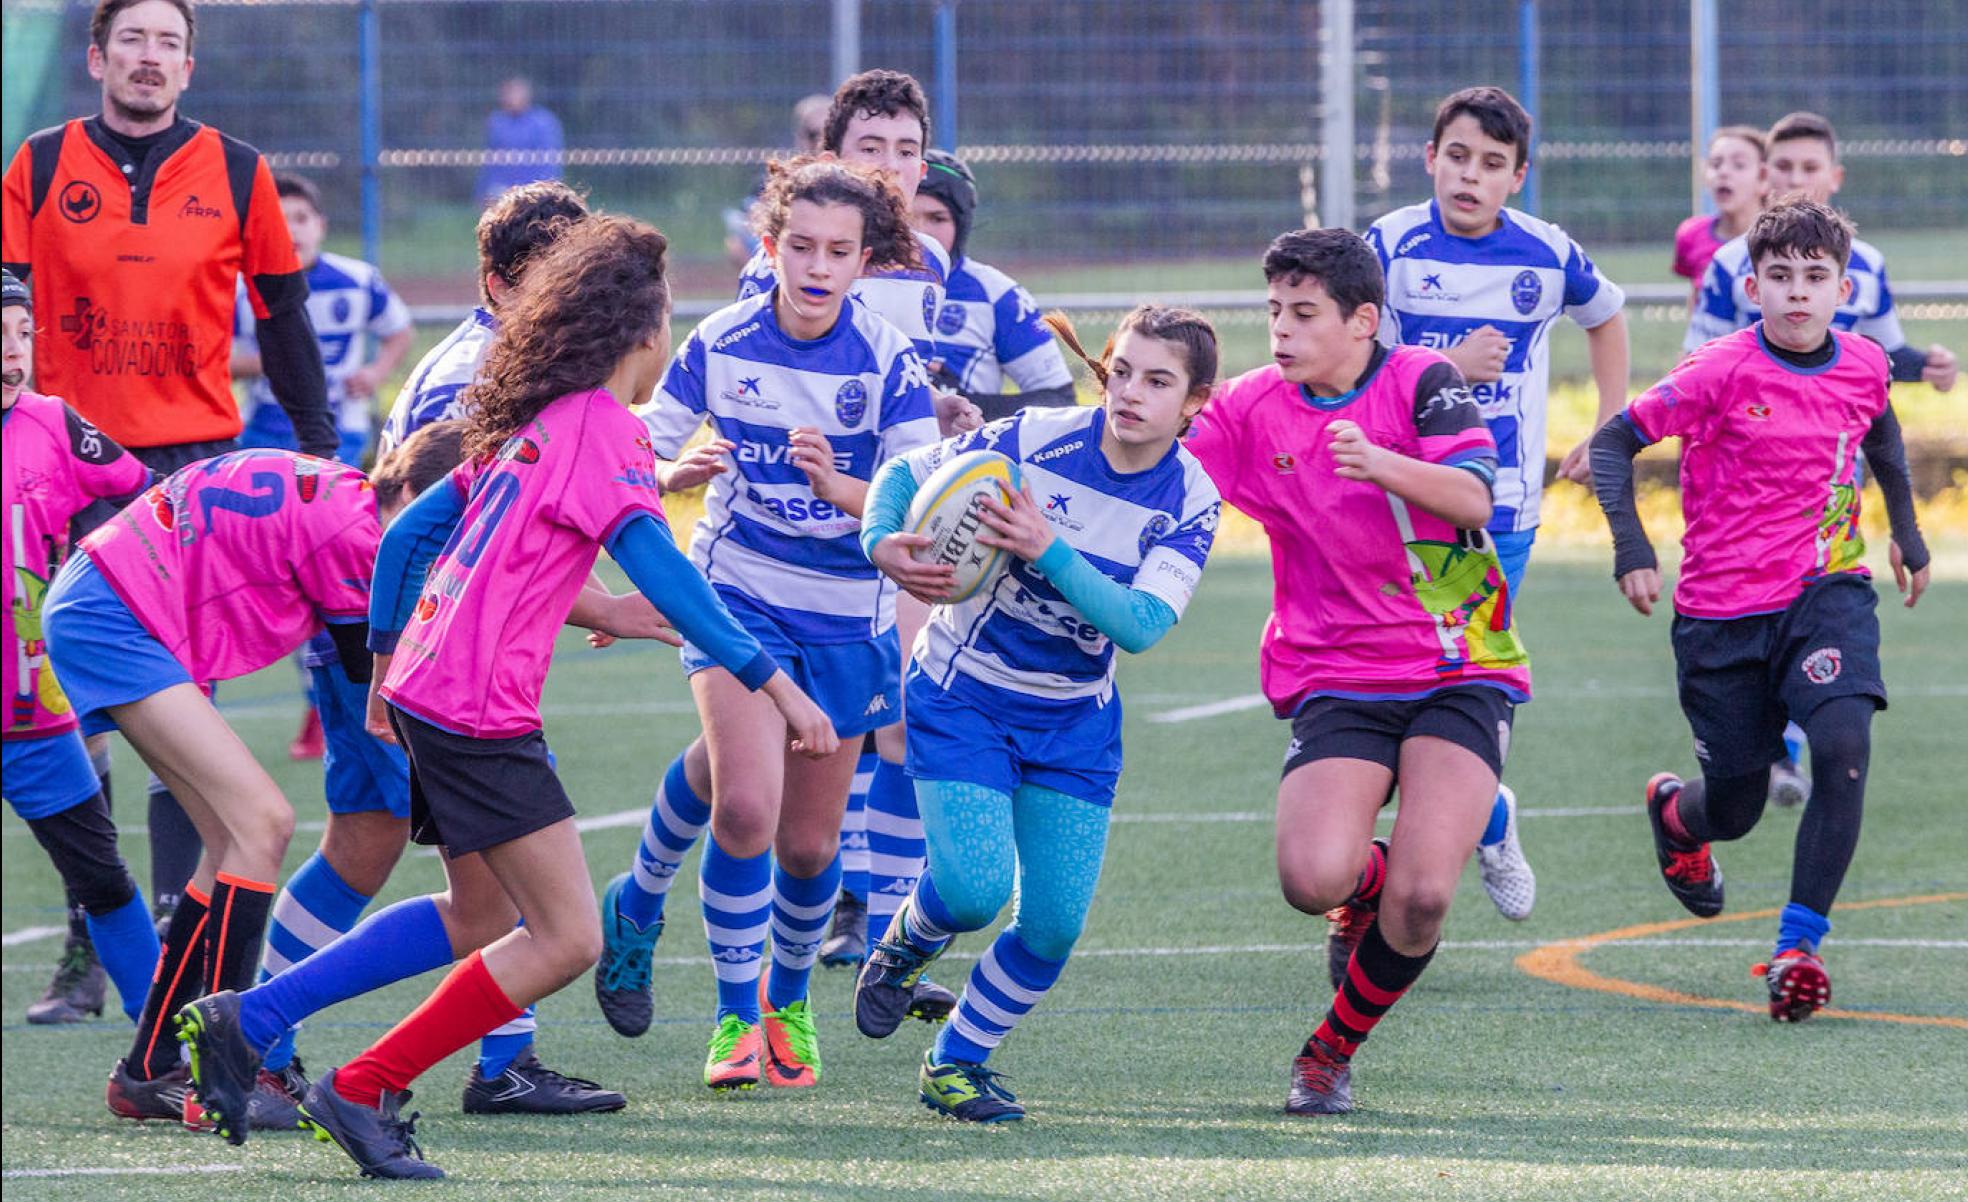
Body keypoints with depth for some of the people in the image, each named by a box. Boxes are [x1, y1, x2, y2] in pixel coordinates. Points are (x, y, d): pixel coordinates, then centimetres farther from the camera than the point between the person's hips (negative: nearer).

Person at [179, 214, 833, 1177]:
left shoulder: (527, 426, 16)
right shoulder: (604, 430, -10)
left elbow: (408, 532, 21)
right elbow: (659, 571, -21)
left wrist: (387, 664, 30)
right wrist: (772, 683, -23)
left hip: (424, 690, 10)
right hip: (479, 709, -10)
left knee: (483, 917, 22)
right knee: (567, 937, -7)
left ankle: (242, 1019, 19)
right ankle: (360, 1092, -5)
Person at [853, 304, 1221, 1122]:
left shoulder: (1189, 502, -12)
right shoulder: (1034, 441, -17)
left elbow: (1141, 625, -25)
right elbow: (904, 474, -6)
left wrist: (1049, 549, -38)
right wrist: (883, 544, -27)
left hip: (1075, 721, 3)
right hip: (964, 696, -3)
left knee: (1054, 925, -2)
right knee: (976, 891, -19)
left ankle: (956, 1064, 21)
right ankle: (906, 944, 18)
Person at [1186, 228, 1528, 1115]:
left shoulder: (1421, 382, -4)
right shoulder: (1252, 409, 4)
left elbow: (1473, 496, -17)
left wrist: (1381, 465, -33)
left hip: (1461, 669, -2)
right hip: (1336, 681, 2)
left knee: (1423, 896, -17)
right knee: (1313, 880, -22)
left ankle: (1333, 1050, 10)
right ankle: (1375, 872, 17)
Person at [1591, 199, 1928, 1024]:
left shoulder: (1864, 366, -2)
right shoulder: (1723, 373, -15)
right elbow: (1615, 439, -10)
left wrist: (1907, 531, 26)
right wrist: (1630, 546, -21)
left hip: (1828, 589, 2)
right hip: (1723, 609, -2)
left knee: (1844, 746, -25)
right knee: (1734, 810, 7)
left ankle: (1797, 947, -18)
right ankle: (1673, 811, 48)